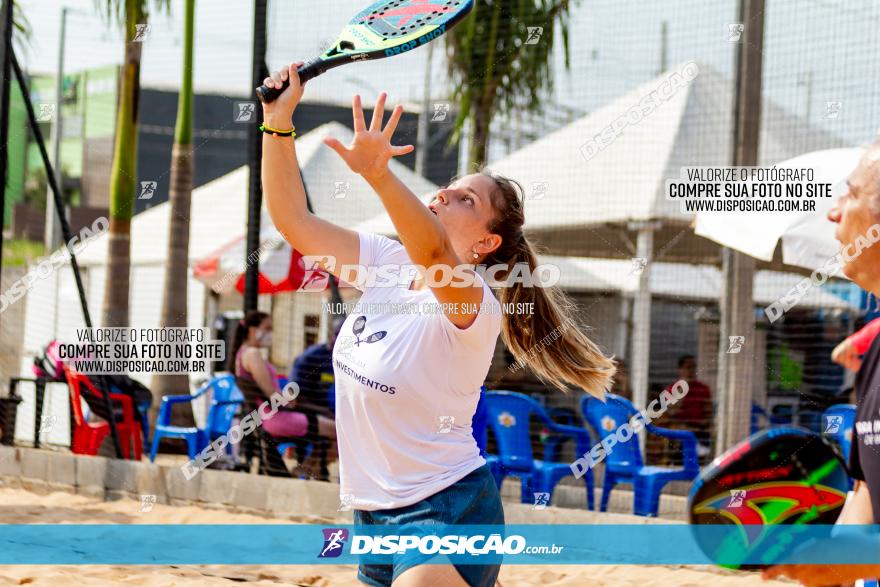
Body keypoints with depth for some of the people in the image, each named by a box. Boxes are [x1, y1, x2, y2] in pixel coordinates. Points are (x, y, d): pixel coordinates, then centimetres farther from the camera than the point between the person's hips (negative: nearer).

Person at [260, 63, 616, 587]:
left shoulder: (471, 301, -19)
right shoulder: (385, 263, 3)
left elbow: (433, 254, -41)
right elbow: (295, 220, 2)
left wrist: (378, 173, -57)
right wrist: (278, 123, -11)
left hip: (447, 511, -8)